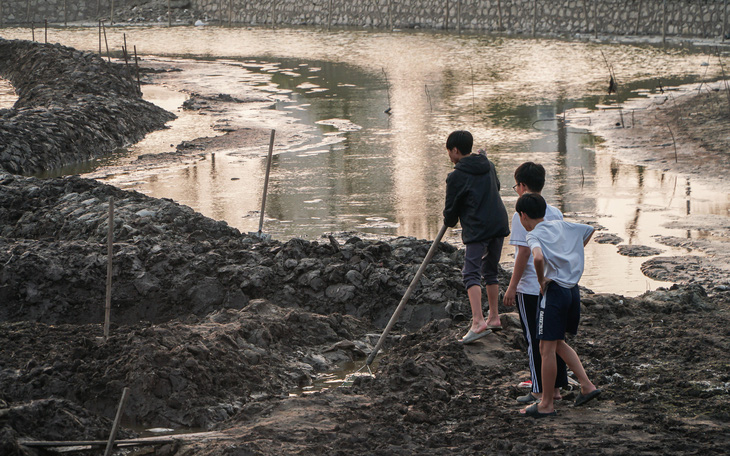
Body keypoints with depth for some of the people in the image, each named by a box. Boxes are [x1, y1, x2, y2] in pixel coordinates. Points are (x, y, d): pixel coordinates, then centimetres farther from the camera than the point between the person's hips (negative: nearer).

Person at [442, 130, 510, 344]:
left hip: (477, 229, -7)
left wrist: (449, 221, 22)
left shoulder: (456, 177, -8)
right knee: (491, 270, 20)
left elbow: (451, 208, 0)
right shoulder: (488, 166, 12)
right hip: (499, 223, 8)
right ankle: (494, 317, 25)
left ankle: (478, 321, -26)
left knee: (471, 274, -11)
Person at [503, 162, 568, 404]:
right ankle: (557, 387, 18)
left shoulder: (522, 216, -15)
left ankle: (539, 391, 3)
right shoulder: (556, 214, 5)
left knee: (534, 340, 0)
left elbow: (524, 253, -16)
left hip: (530, 288, -6)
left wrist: (512, 286, -11)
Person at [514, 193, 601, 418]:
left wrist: (541, 280, -15)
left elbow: (538, 257, -32)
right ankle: (587, 385, 15)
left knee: (547, 348, 0)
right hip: (573, 289, 8)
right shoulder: (562, 226, 12)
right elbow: (589, 230, 29)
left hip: (554, 290, -8)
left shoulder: (534, 235, -10)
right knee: (559, 344, 22)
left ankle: (547, 404, 5)